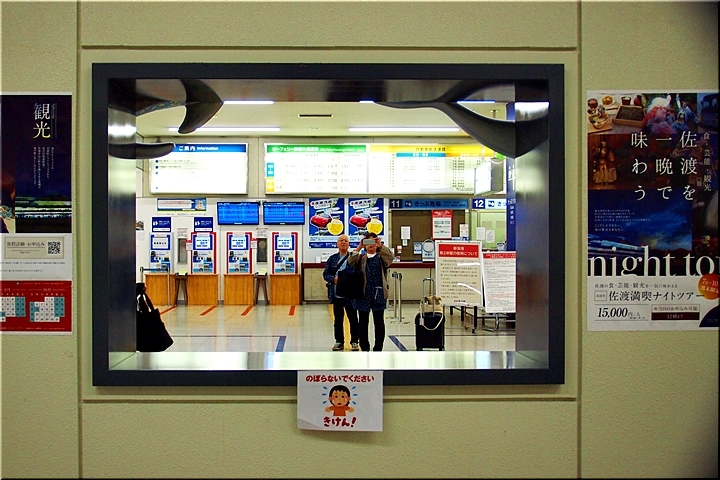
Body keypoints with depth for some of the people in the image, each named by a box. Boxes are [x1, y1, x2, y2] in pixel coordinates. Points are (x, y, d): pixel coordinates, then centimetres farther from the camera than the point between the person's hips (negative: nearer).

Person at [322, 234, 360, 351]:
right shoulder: (332, 259, 8)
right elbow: (325, 274, 6)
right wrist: (334, 279, -12)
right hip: (336, 294, 3)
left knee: (353, 318, 4)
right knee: (338, 319, 11)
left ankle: (354, 342, 14)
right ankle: (339, 342, 20)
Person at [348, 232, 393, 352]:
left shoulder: (381, 257, 8)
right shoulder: (361, 258, 9)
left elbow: (390, 257, -14)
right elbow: (351, 262, -12)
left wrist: (381, 246, -26)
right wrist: (359, 247, -21)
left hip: (379, 294, 0)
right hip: (363, 294, 1)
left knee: (379, 323, 2)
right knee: (363, 323, 5)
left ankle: (378, 349, 11)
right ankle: (365, 349, 16)